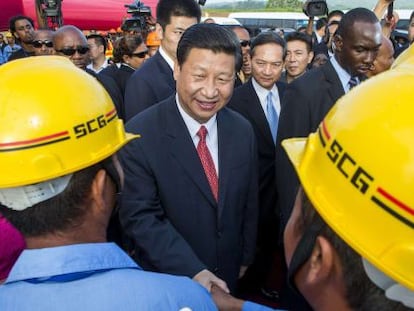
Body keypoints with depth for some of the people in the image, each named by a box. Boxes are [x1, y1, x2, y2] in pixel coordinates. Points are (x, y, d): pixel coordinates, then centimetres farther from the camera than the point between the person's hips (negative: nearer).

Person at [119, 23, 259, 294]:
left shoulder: (243, 131, -8)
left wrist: (245, 258, 9)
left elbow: (249, 204, 2)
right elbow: (139, 217, -21)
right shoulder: (140, 135, -22)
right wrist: (194, 272, -26)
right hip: (165, 281, -3)